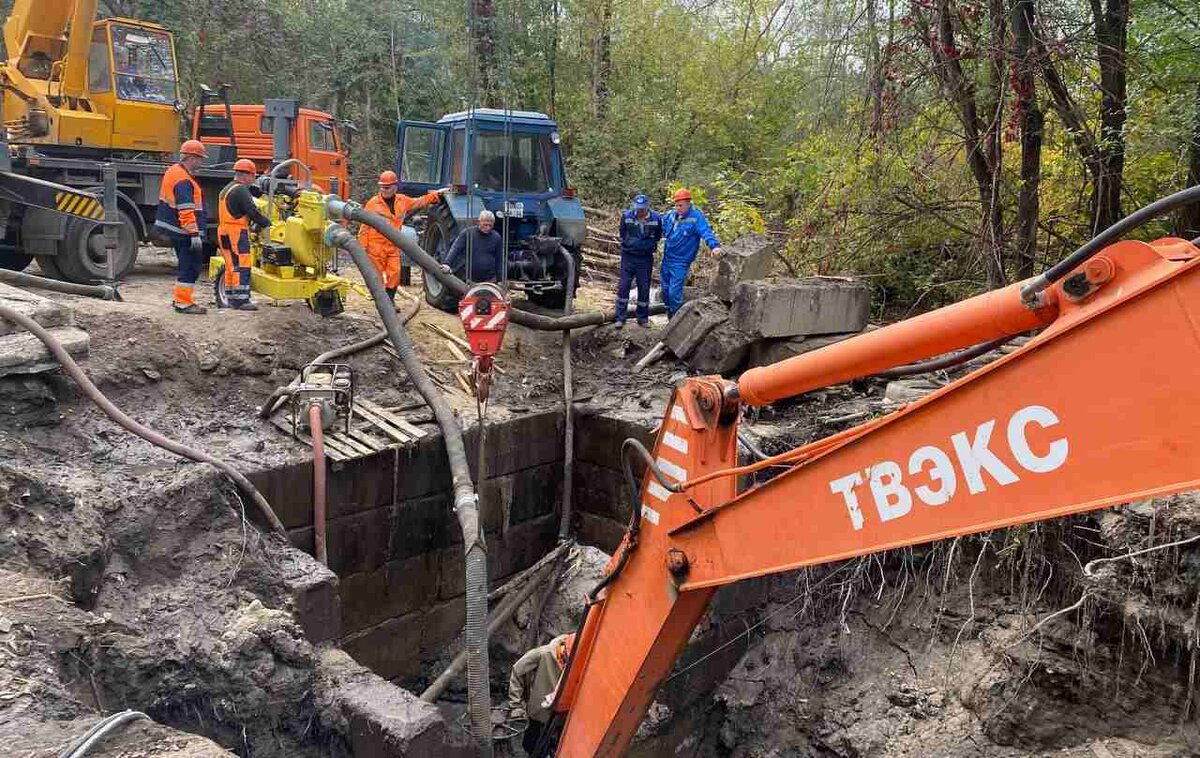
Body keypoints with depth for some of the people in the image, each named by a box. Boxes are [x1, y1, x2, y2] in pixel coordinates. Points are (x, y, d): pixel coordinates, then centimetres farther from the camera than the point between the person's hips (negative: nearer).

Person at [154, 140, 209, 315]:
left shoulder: (174, 171, 14)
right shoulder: (183, 180, -20)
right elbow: (186, 210, -26)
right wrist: (194, 234, -27)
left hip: (172, 228, 11)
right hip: (182, 231, -11)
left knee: (186, 264, 19)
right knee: (191, 266, -6)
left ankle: (180, 298, 25)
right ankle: (183, 303, -5)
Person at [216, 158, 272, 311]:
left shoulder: (227, 189, 21)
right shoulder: (241, 191, -12)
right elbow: (252, 211, -17)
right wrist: (266, 223, -10)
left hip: (224, 232, 10)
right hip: (236, 232, -10)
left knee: (231, 267, 13)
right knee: (241, 267, -12)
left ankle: (231, 298, 17)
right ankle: (241, 300, -16)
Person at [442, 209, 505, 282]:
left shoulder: (496, 237, 4)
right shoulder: (467, 233, -1)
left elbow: (499, 260, 8)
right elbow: (455, 249, -6)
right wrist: (447, 263, -21)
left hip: (489, 279, 1)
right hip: (468, 279, -1)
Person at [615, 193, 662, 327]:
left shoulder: (656, 219, -7)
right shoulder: (626, 216, -8)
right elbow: (622, 235, 6)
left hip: (646, 258, 0)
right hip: (628, 256, 0)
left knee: (644, 288, 7)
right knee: (623, 286, -2)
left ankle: (643, 318, 19)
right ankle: (620, 318, 5)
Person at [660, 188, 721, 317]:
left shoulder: (696, 217, -15)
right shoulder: (672, 215, 5)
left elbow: (706, 232, -28)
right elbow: (660, 224, 24)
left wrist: (714, 245, -43)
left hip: (681, 263, -7)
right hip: (667, 259, 7)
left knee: (674, 292, -8)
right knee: (665, 290, 16)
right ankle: (670, 316, 34)